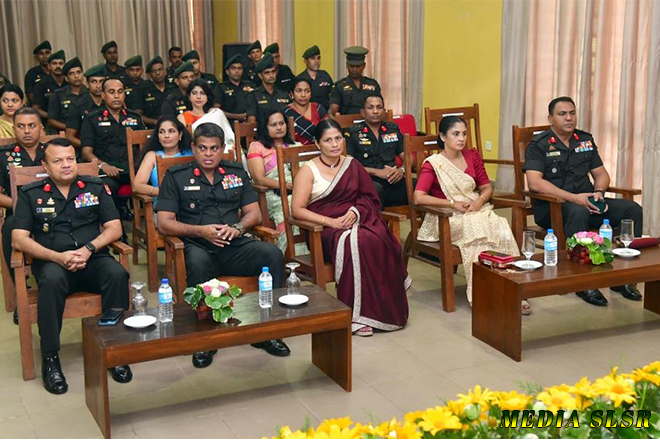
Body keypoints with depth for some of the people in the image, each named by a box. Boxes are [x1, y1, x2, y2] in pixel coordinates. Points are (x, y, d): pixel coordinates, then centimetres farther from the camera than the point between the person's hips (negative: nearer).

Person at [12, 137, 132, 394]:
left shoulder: (95, 187, 13)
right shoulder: (31, 194, 9)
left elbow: (114, 228, 7)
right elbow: (19, 239, 0)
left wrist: (88, 250, -11)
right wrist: (58, 257, -15)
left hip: (93, 259, 1)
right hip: (52, 262, -1)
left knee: (117, 274, -32)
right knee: (52, 279, -37)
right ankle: (50, 358, -26)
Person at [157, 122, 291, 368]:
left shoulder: (236, 173, 19)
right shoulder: (176, 177, 9)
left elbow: (255, 214, 18)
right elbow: (164, 224, 1)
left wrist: (238, 227, -5)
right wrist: (201, 231, -13)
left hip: (235, 246, 3)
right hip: (198, 246, -3)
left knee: (273, 254, -26)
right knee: (197, 263, -39)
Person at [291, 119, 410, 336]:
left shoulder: (352, 165, 18)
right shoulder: (309, 170, 5)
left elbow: (370, 197, 14)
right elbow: (297, 210, -4)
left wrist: (356, 211, -9)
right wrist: (331, 222, -15)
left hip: (356, 220, 3)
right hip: (325, 230, -3)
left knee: (377, 240, -32)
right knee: (352, 243, -36)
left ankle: (384, 308, -24)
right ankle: (358, 312, -29)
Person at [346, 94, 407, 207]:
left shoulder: (393, 129, 21)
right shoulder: (353, 133, 9)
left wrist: (402, 170, -2)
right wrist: (377, 172, -9)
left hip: (394, 181, 4)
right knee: (376, 189, -40)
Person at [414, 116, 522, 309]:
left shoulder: (472, 156, 13)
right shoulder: (433, 164, -3)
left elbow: (487, 187, 18)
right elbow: (418, 197, -14)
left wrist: (480, 200, -5)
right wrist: (453, 203, -15)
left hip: (477, 212, 4)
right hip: (448, 219, -4)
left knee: (502, 230, -28)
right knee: (478, 231, -35)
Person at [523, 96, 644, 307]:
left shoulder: (585, 140, 16)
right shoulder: (539, 145, -3)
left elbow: (601, 173, 20)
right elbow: (534, 182, -17)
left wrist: (598, 192, -6)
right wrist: (574, 198, -23)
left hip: (586, 202, 6)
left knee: (632, 209, -14)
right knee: (578, 212, -39)